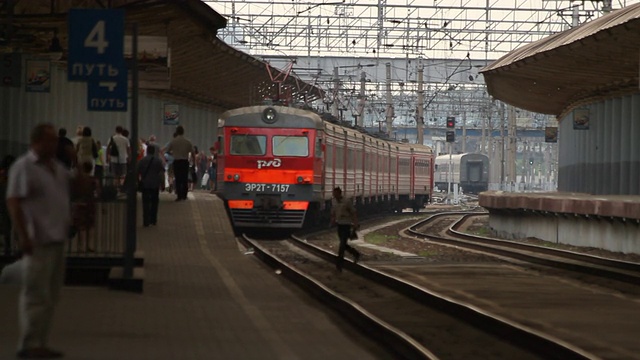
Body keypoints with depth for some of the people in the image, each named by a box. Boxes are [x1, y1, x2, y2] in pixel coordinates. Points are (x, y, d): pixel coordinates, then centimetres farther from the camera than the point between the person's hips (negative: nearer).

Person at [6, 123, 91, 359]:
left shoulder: (56, 167, 15)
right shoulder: (23, 167, -9)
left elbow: (81, 187, 21)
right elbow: (13, 202, -15)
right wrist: (23, 236, -22)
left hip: (57, 239, 9)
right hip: (38, 241, -9)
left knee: (50, 295, 12)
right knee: (36, 294, -7)